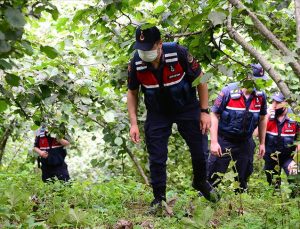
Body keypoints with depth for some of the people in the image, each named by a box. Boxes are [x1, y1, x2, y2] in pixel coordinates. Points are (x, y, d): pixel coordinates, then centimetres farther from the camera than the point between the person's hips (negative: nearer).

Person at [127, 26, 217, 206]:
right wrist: (134, 123, -9)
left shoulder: (179, 53, -29)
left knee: (199, 149, 6)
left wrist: (204, 112, -13)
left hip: (186, 108, -1)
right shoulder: (136, 63, -21)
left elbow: (200, 80, -13)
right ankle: (159, 198, 12)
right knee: (157, 158, -4)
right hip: (157, 113, 1)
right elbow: (132, 92, -3)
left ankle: (201, 182, 35)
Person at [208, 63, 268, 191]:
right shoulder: (228, 92, -16)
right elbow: (214, 115, -12)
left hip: (245, 142, 4)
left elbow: (262, 119, 11)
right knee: (214, 176, -2)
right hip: (224, 140, -4)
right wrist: (214, 142, -16)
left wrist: (262, 143, 14)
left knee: (244, 175, 13)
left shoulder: (261, 96, -3)